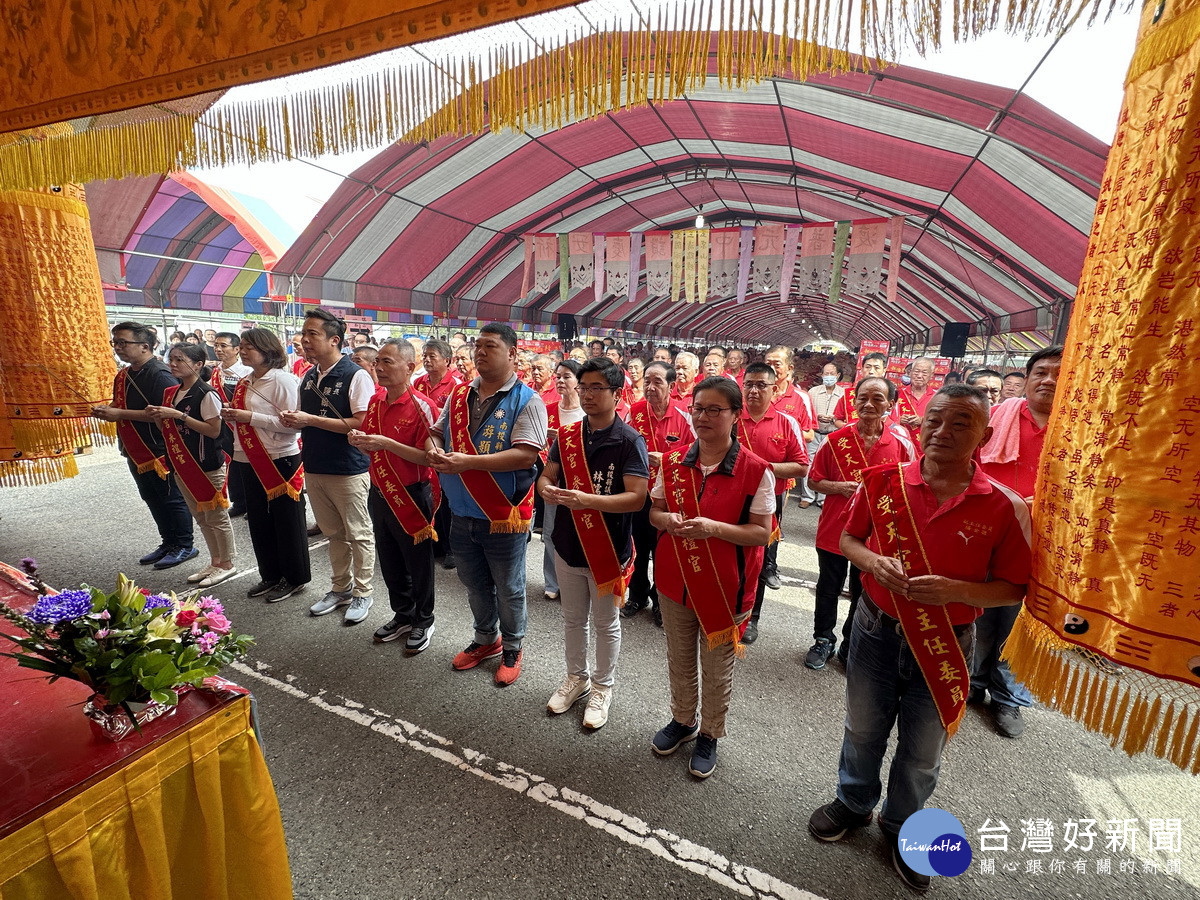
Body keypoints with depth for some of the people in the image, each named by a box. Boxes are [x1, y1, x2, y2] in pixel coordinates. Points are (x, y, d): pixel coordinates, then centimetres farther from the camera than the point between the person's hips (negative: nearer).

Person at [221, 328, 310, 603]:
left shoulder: (282, 379, -13)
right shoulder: (246, 382, 11)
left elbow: (292, 423, -20)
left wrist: (251, 417, -21)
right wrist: (232, 416, 2)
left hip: (280, 460, -8)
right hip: (250, 461, 8)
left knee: (287, 521, 4)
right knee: (259, 521, 16)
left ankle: (295, 578, 18)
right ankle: (271, 575, 31)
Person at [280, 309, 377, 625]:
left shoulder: (356, 376, -13)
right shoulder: (308, 377, 11)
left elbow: (361, 423, -21)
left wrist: (310, 420, -20)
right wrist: (293, 419, -2)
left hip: (348, 470, -7)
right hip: (314, 468, 7)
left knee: (358, 534, 5)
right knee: (333, 533, 18)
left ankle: (362, 593, 20)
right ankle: (341, 588, 33)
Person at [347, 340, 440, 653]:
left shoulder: (422, 407, -17)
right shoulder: (375, 402, 5)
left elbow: (427, 457, -21)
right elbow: (372, 449, 15)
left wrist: (387, 443, -28)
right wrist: (359, 441, -7)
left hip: (411, 496, -7)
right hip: (380, 493, 7)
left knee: (418, 563, 9)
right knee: (389, 560, 19)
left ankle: (423, 621, 29)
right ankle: (403, 615, 39)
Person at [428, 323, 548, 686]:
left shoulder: (527, 401, -14)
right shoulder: (459, 395, 6)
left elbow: (526, 454, -24)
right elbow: (437, 433, 15)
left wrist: (468, 461, -28)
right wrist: (435, 451, -10)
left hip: (504, 516, -6)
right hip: (462, 514, 6)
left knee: (508, 589, 13)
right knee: (474, 584, 23)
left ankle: (512, 648, 37)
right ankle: (486, 639, 47)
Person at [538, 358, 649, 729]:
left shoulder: (630, 440, -16)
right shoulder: (567, 435, 0)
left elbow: (637, 497, -23)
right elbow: (546, 475, 5)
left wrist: (587, 499, -35)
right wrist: (547, 489, -20)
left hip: (608, 549, -4)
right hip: (568, 543, 5)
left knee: (606, 623, 15)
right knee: (572, 618, 22)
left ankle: (603, 687, 38)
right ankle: (576, 677, 45)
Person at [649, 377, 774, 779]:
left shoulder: (755, 470, -15)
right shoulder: (673, 461, -2)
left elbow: (762, 533, -14)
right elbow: (654, 511, 5)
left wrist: (713, 527, -28)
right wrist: (668, 520, -17)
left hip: (724, 586, -3)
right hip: (675, 579, 4)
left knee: (717, 667, 16)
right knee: (679, 659, 22)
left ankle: (709, 734, 42)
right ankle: (682, 720, 48)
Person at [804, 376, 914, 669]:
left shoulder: (901, 445, -5)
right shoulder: (836, 440, -7)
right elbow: (814, 480, -1)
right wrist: (841, 487, -18)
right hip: (834, 529, 0)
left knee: (864, 595, 16)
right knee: (828, 590, 15)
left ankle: (851, 648, 38)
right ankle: (823, 641, 37)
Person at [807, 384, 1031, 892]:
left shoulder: (1005, 507, -13)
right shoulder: (883, 482, -10)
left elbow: (1012, 588, -7)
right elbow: (848, 538, 2)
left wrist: (955, 590, -25)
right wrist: (873, 561, -19)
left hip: (946, 643, -1)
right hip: (876, 630, 1)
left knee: (922, 751, 21)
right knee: (862, 729, 23)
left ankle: (901, 827, 49)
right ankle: (853, 802, 51)